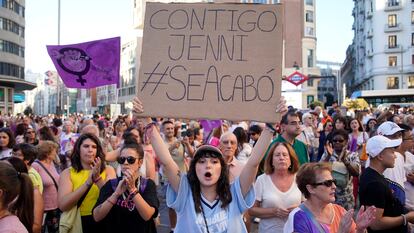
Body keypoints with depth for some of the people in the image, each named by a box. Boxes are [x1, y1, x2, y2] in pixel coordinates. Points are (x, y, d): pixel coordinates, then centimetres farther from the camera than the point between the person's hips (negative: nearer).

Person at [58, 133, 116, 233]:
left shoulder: (108, 170, 1)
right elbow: (62, 205, -14)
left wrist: (98, 178, -22)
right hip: (78, 223, 0)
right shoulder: (67, 173, 0)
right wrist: (89, 181, -21)